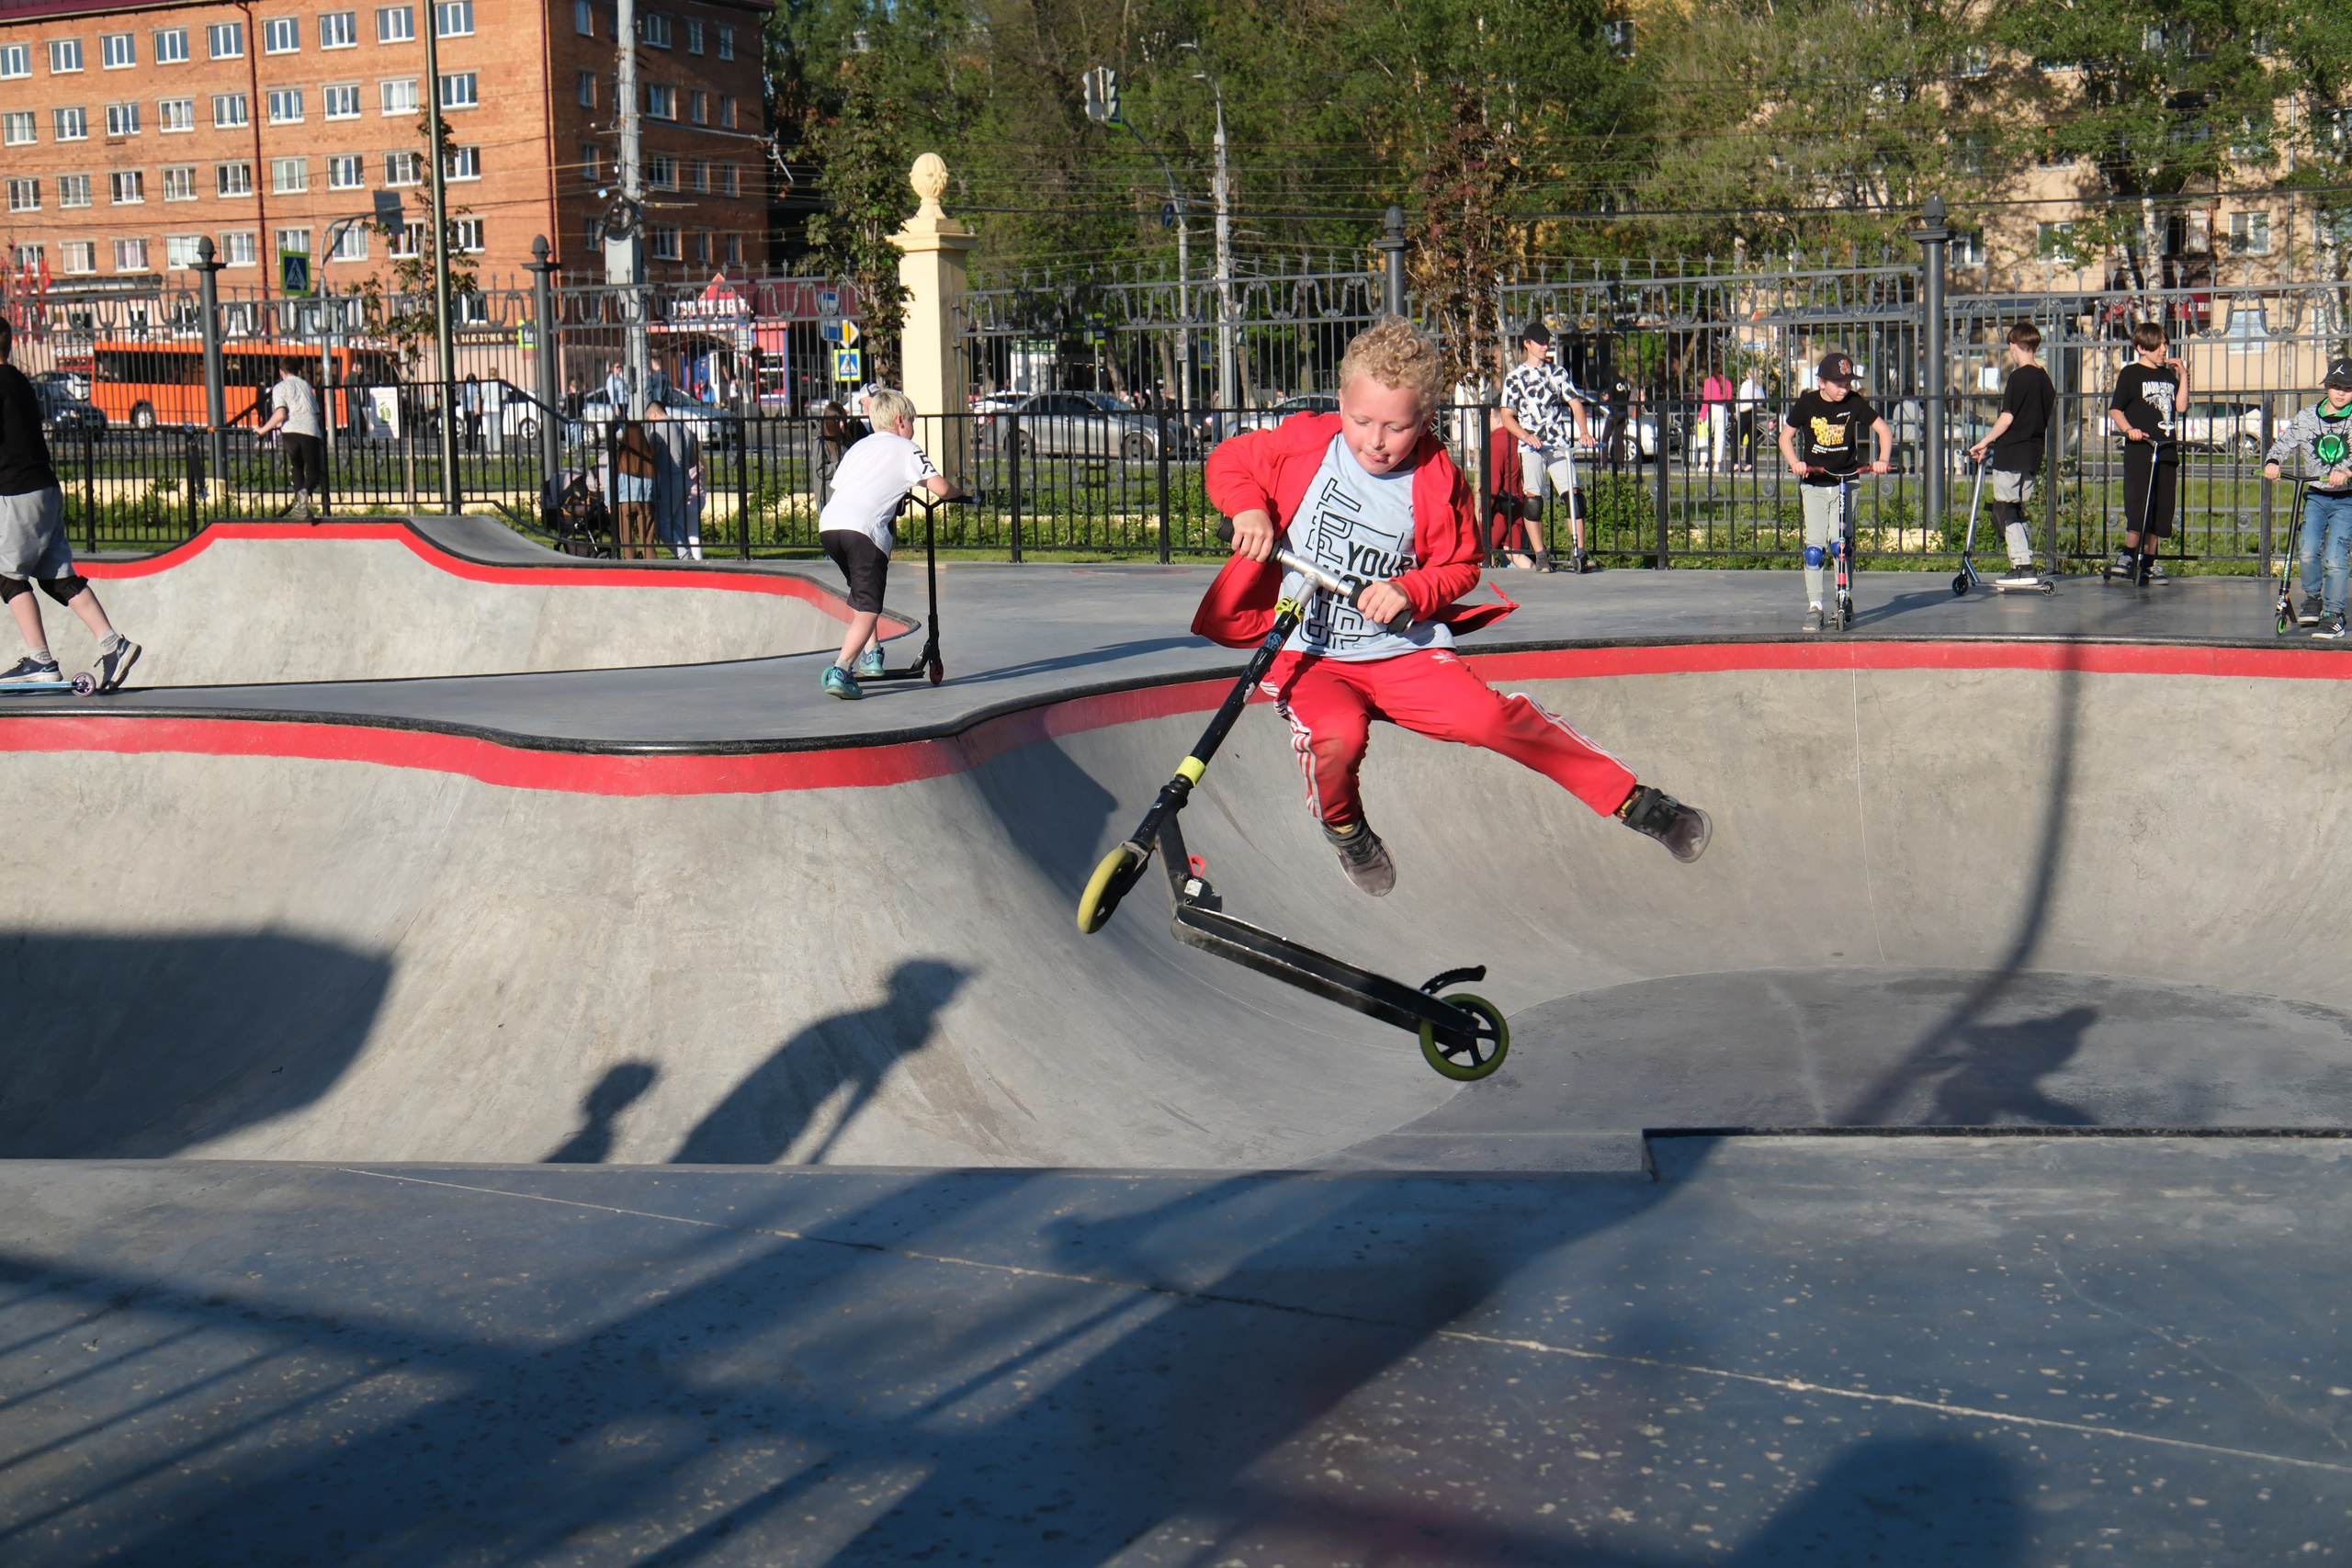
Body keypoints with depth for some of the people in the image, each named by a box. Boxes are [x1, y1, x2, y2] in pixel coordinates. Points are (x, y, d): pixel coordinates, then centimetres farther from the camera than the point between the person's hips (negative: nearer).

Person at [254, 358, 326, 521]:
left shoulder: (280, 388, 10)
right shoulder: (307, 386, 24)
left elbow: (280, 415, -5)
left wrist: (264, 429, 7)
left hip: (290, 432, -1)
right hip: (311, 431, 1)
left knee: (297, 467, 20)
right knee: (314, 472, 5)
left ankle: (302, 507, 9)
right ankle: (305, 491, -30)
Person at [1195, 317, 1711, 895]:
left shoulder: (1437, 482, -4)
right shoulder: (1302, 445, -6)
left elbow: (1460, 567, 7)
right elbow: (1227, 461, 9)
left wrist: (1410, 591, -14)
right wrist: (1250, 507, -13)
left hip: (1403, 650, 1)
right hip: (1309, 653, -1)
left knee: (1491, 716, -21)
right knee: (1337, 734, -33)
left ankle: (1632, 800, -8)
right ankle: (1343, 828, 3)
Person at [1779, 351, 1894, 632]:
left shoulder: (1855, 402, -5)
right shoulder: (1806, 404, -6)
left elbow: (1883, 430, 1)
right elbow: (1786, 436, 3)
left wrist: (1882, 460, -15)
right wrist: (1794, 462, -15)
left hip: (1846, 481, 0)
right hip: (1814, 484, 0)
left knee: (1841, 543, -6)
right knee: (1815, 545, -7)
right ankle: (1814, 606, -3)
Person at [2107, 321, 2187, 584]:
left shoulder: (2168, 375, 17)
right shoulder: (2131, 374, 1)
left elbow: (2180, 405, 6)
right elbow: (2115, 409, -2)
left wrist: (2183, 375, 4)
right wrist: (2128, 429, -18)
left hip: (2166, 450, 6)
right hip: (2139, 448, -6)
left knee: (2161, 509, 6)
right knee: (2138, 506, -16)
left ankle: (2148, 562, 12)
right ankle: (2127, 556, -12)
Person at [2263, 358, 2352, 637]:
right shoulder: (2306, 418, 3)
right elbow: (2285, 441, 2)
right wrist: (2272, 461, -19)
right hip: (2315, 496, 3)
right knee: (2308, 552, -7)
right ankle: (2312, 598, 21)